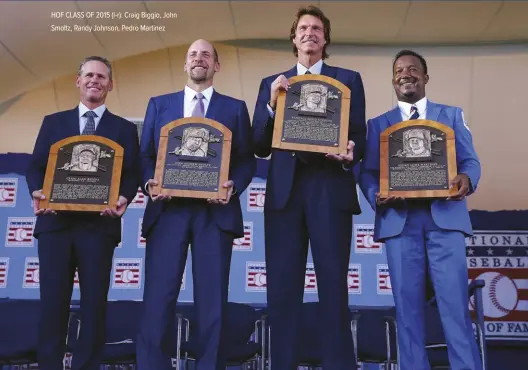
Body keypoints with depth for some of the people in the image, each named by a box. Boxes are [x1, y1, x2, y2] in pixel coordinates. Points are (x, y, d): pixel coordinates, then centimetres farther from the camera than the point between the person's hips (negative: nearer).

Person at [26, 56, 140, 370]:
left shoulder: (124, 129, 11)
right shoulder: (53, 122, 16)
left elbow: (132, 173, 1)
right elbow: (36, 166, 9)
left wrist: (124, 198, -19)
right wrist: (37, 192, -11)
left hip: (99, 224, -1)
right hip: (55, 222, 1)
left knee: (94, 301, 4)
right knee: (53, 300, 3)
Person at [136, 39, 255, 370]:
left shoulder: (235, 108, 14)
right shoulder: (159, 104, 18)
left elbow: (247, 159, 8)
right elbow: (145, 155, 12)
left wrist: (233, 187, -11)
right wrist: (150, 182, -7)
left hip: (215, 211, 0)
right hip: (168, 209, 1)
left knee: (212, 299, 2)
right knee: (158, 297, -3)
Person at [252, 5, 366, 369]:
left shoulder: (348, 79, 13)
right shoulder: (272, 84, 18)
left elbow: (359, 136, 6)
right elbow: (260, 146, 9)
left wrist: (349, 154, -17)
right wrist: (272, 103, -5)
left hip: (330, 189, -2)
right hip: (284, 191, 2)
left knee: (333, 286, -2)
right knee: (282, 288, 2)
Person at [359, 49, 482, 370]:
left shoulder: (452, 115, 17)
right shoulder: (378, 124, 16)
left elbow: (469, 160, 8)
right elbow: (368, 173, 7)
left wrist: (467, 179, -16)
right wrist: (377, 196, -15)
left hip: (445, 216, 0)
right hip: (399, 220, 1)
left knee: (455, 302, -5)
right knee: (408, 304, 3)